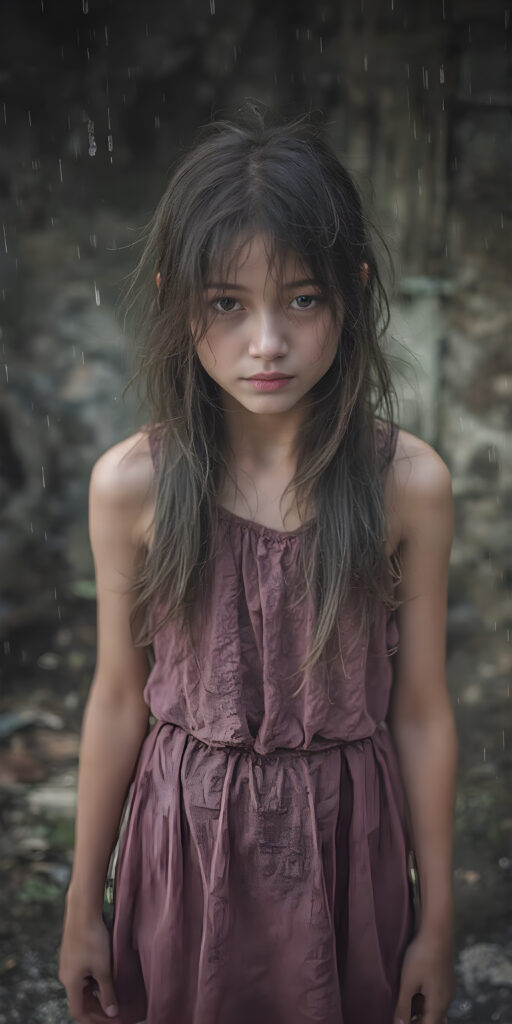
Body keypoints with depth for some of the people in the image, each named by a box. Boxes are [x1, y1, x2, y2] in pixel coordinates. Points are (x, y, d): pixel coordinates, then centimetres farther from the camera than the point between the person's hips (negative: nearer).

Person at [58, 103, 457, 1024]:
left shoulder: (408, 483, -15)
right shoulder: (132, 485, -14)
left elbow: (421, 712, -7)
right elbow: (118, 699, -4)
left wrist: (438, 920, 1)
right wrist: (82, 904, 5)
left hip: (343, 842, 0)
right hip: (186, 841, 1)